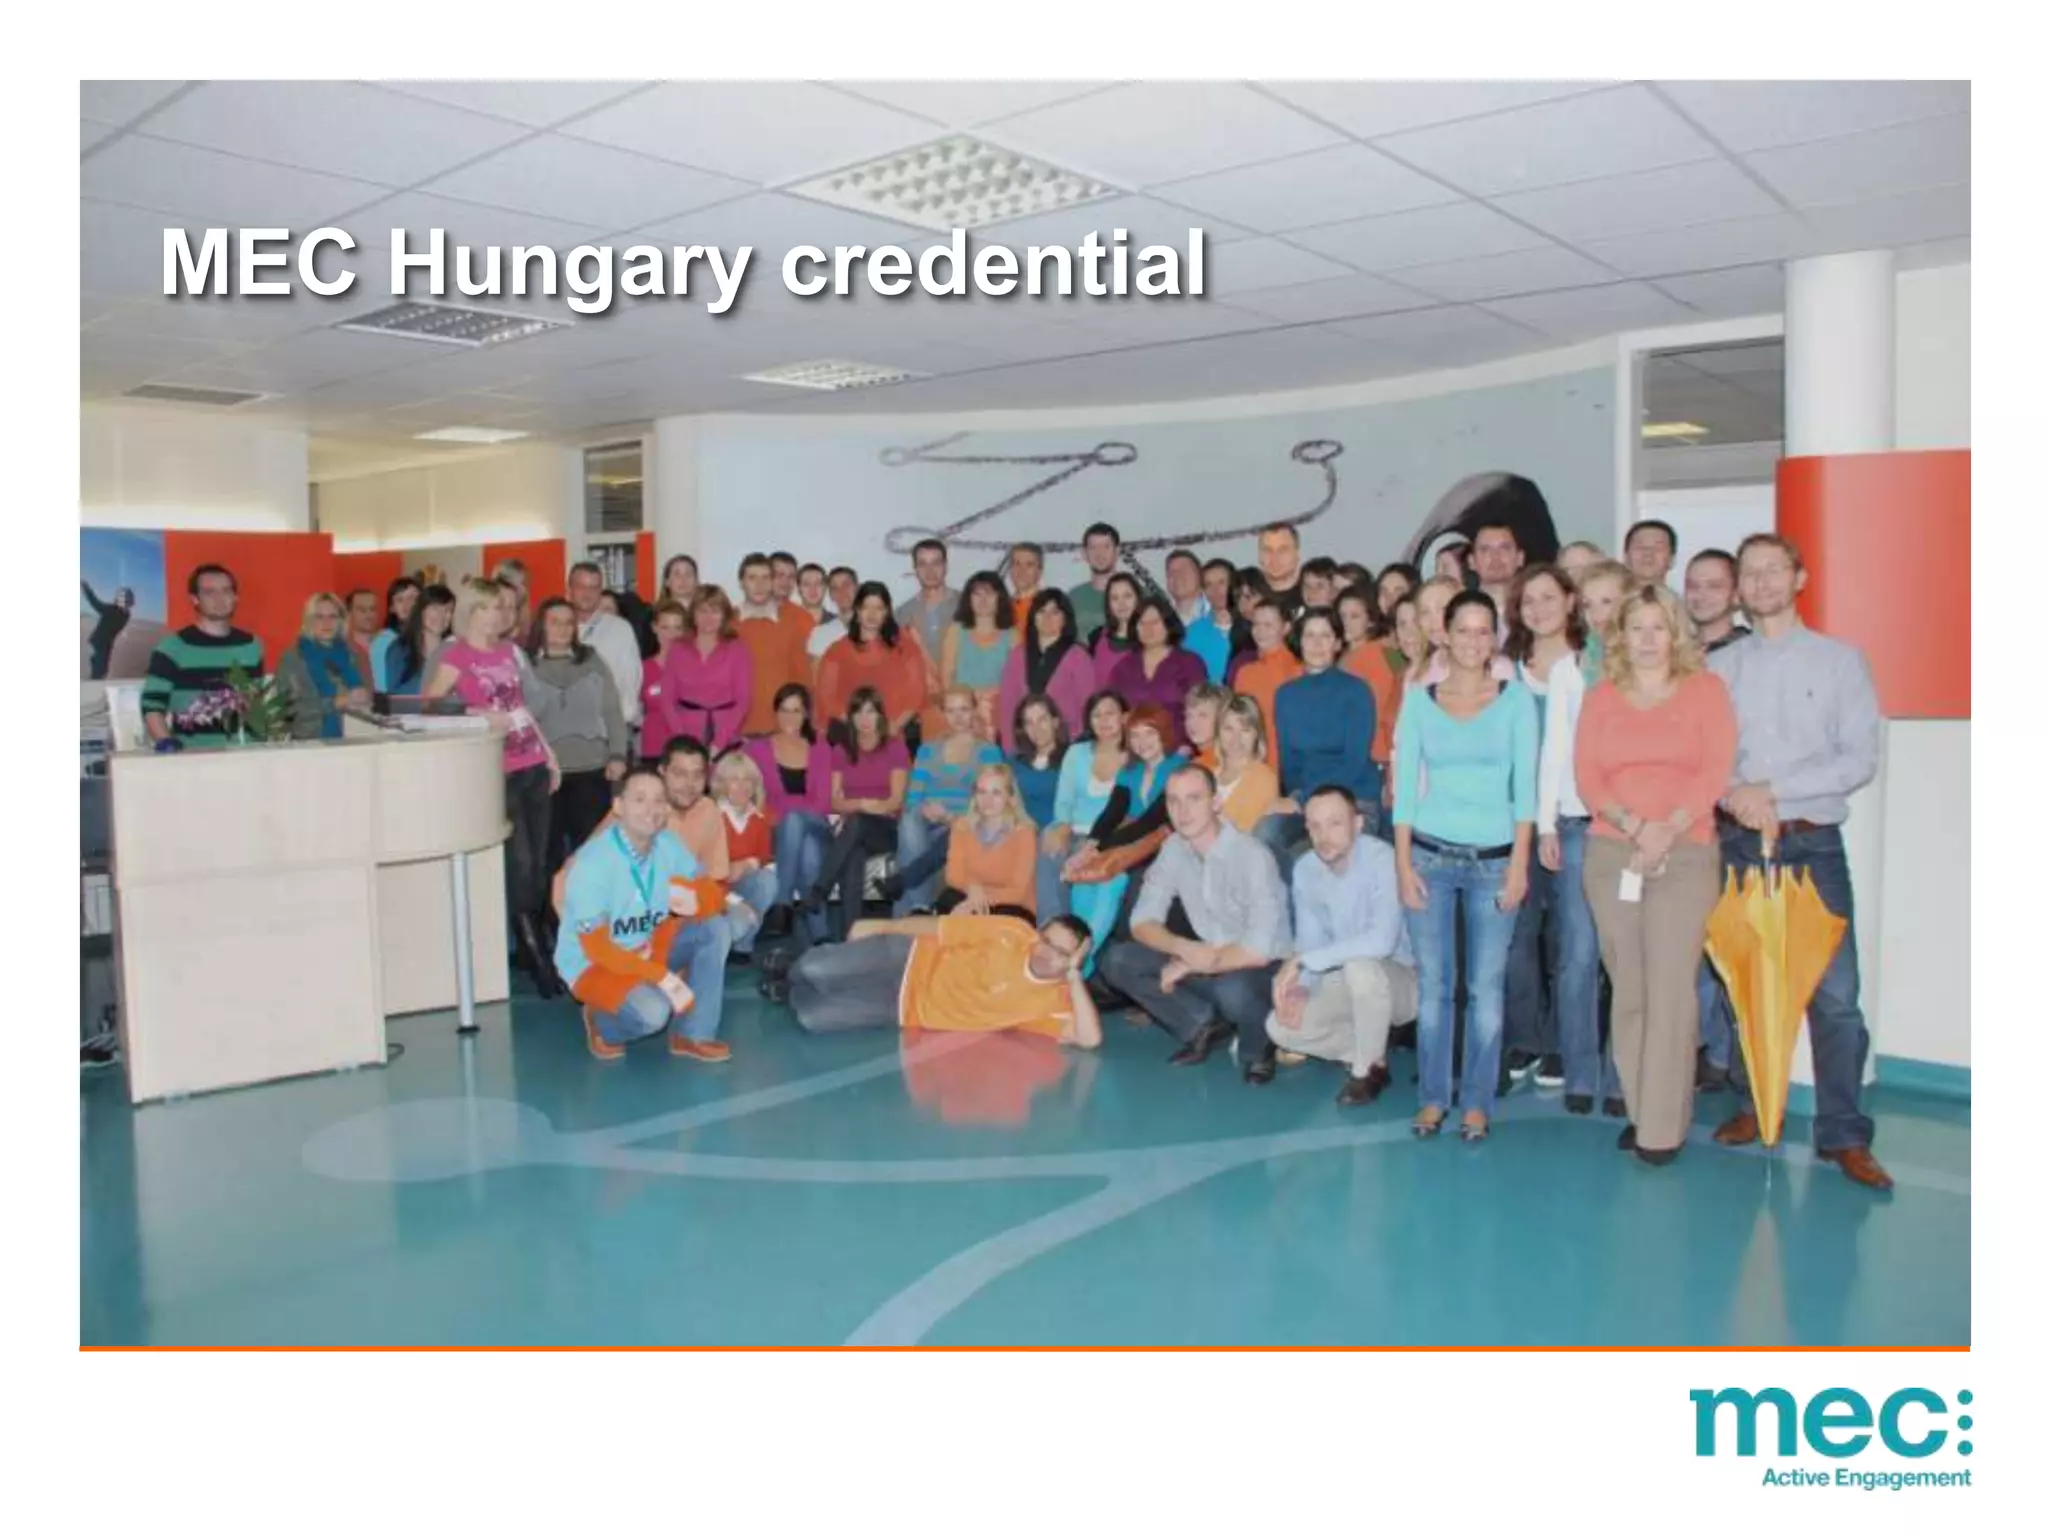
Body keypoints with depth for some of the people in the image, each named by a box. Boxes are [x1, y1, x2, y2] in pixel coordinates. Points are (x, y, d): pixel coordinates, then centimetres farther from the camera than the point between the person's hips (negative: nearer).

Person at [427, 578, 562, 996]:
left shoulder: (509, 650, 14)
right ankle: (534, 953, 5)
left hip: (534, 765, 6)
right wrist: (476, 715, -21)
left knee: (539, 861, 8)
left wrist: (550, 756, 20)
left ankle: (538, 948, 20)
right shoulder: (456, 654, -5)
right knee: (519, 861, -6)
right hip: (498, 770, -6)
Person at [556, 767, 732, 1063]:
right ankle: (602, 1023, 4)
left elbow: (713, 893, -5)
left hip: (649, 947, 6)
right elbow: (596, 948, -26)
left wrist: (695, 900, -31)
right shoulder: (592, 862, -27)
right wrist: (664, 977, -33)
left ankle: (692, 1035, -8)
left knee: (715, 929, -15)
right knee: (653, 1010, -32)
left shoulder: (668, 845, -10)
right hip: (593, 964, -6)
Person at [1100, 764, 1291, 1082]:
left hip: (1263, 969, -5)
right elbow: (1142, 921, -4)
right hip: (1204, 962, 6)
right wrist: (1185, 949, -24)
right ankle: (1204, 1025, 3)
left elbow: (1258, 950, -29)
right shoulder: (1173, 849, -6)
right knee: (1117, 961, -12)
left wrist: (1188, 966, -20)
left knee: (1232, 989, -40)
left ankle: (1258, 1047, -5)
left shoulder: (1252, 855, -24)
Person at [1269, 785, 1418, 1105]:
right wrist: (1300, 988, -20)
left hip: (1401, 978, -6)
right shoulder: (1304, 869, -5)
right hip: (1350, 983, 6)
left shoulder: (1381, 859, -26)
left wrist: (1301, 961, -33)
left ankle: (1368, 1069, -13)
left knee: (1360, 966, -38)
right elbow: (1309, 941, 1)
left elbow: (1381, 941, -37)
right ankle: (1374, 1051, 8)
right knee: (1281, 1027, -13)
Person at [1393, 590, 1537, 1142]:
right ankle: (1434, 1096, 17)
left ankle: (1477, 1101, 13)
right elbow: (1405, 785, 4)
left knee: (1486, 987, 1)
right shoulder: (1419, 699, 6)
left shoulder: (1515, 698, 3)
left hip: (1493, 858, -1)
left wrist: (1519, 864, -7)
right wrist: (1403, 864, -3)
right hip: (1430, 855, 1)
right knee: (1434, 983, 4)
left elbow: (1525, 785, 0)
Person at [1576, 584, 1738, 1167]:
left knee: (1670, 990, -8)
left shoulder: (1705, 688, 6)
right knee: (1628, 989, 5)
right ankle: (1638, 1110, 15)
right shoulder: (1601, 697, 12)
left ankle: (1663, 1125, -2)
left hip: (1686, 854, -2)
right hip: (1610, 855, 3)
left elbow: (1716, 768, -4)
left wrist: (1669, 829, -16)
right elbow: (1586, 775, 2)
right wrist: (1633, 825, -14)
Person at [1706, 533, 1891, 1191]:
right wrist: (1731, 794, -15)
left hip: (1813, 845, -2)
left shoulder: (1840, 660, 5)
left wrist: (1773, 789, -12)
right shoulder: (1717, 668, 10)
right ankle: (1753, 1107, 21)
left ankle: (1844, 1135, 0)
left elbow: (1860, 759, -4)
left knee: (1834, 993, -7)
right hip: (1739, 844, 2)